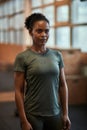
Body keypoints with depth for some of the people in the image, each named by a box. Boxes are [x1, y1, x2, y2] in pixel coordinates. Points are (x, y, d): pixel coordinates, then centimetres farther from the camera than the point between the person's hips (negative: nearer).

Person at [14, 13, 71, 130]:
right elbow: (19, 91, -9)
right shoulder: (22, 57, -9)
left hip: (55, 114, 4)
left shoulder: (57, 55, 3)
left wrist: (65, 114, 4)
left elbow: (63, 85, 7)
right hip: (33, 115, -3)